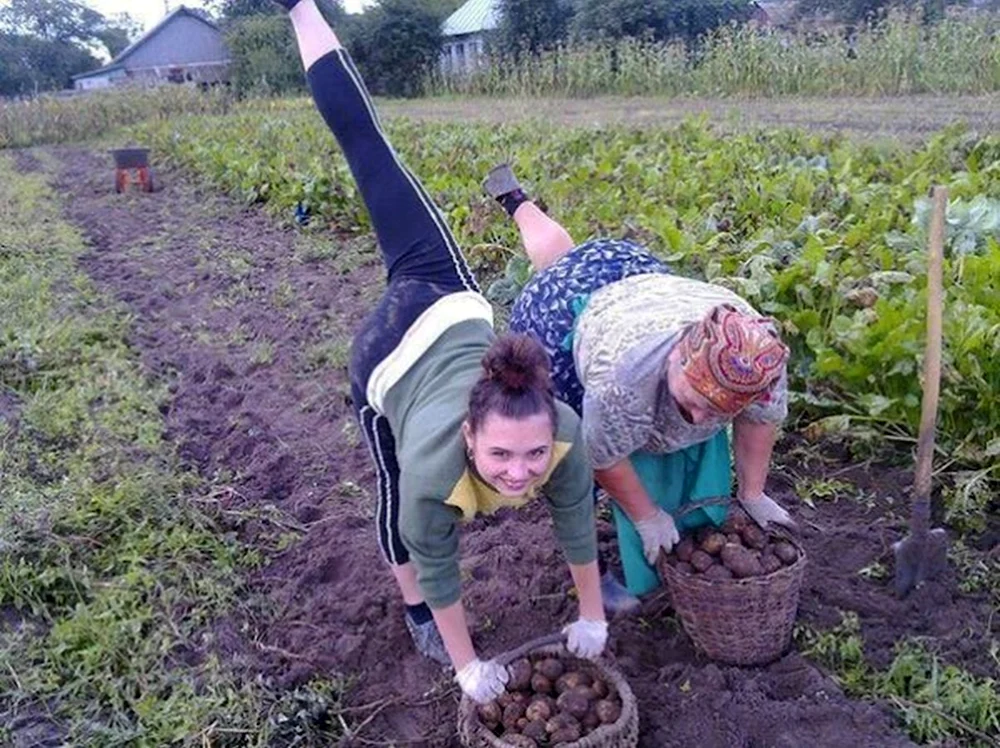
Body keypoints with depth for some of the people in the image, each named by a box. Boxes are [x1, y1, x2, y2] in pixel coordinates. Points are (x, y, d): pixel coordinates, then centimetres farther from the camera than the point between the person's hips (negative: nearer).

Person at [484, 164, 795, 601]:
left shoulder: (759, 358, -33)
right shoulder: (626, 374, -45)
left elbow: (761, 420, -12)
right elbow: (604, 459, -28)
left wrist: (752, 494, -3)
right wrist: (648, 518, -16)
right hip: (560, 315, -5)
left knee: (562, 257, 34)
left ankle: (516, 199, 59)